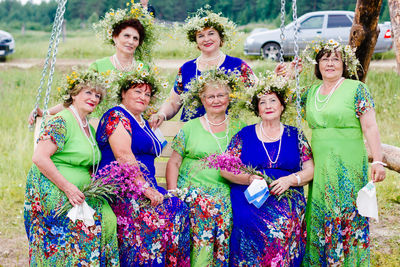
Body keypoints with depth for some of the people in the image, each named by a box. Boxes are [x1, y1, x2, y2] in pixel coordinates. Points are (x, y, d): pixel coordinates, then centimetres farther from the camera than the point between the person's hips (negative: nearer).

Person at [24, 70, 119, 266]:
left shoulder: (89, 129, 17)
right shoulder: (62, 122, -10)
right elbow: (39, 158, -18)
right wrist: (68, 187, -20)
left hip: (78, 193, 8)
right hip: (52, 192, -8)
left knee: (109, 218, -11)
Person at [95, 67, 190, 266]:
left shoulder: (144, 124, 23)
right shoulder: (116, 116, -4)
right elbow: (123, 155, -16)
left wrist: (151, 188, 10)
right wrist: (144, 187, -21)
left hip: (144, 186, 8)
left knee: (178, 208, -12)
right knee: (153, 212, -26)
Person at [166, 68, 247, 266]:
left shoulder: (239, 129, 10)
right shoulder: (190, 128, 6)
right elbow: (174, 162, 7)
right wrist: (173, 194, -2)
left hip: (228, 202, 2)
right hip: (194, 199, -1)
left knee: (223, 250, -4)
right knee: (198, 251, -11)